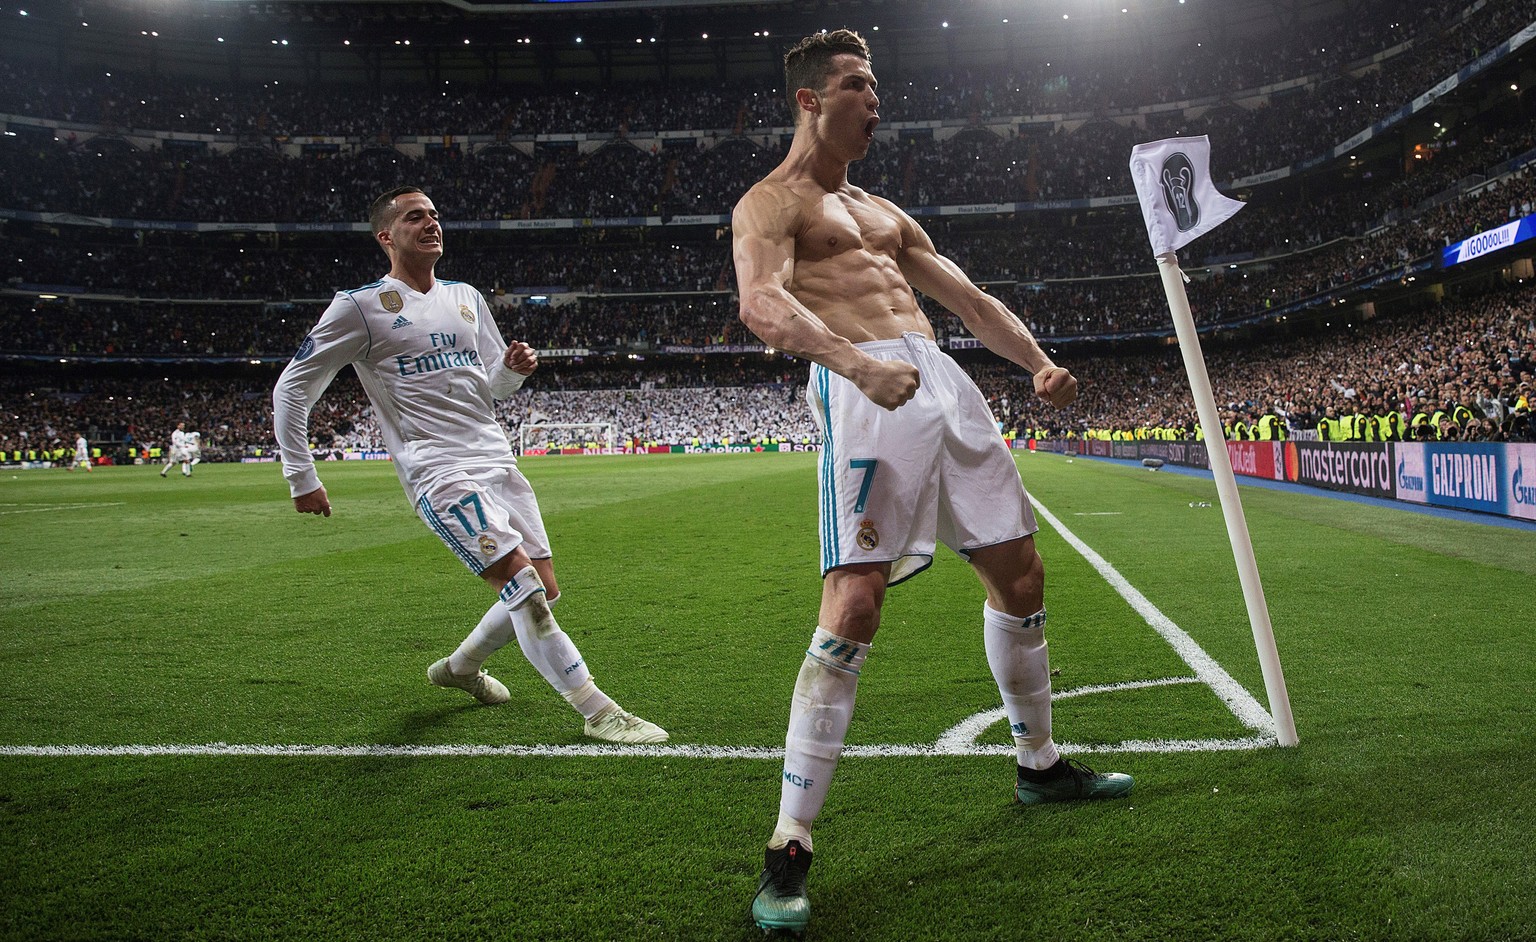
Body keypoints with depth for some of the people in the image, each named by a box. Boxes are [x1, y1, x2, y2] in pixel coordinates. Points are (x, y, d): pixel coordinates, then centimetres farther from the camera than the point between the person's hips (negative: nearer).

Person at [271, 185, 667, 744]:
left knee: (543, 591, 8)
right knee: (522, 583, -19)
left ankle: (460, 666, 33)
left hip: (497, 460, 7)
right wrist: (302, 478, 0)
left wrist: (515, 367, 0)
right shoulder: (360, 306, -3)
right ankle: (598, 712, -11)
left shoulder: (465, 298, 16)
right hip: (439, 472, -7)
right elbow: (291, 389, 2)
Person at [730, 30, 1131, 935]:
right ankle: (790, 848, -13)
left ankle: (1039, 764, 33)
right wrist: (857, 363, -35)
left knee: (1020, 573, 12)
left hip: (944, 381, 8)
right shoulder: (770, 204, 5)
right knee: (855, 606, -20)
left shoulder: (884, 212, 29)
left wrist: (1039, 362, 9)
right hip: (864, 392, -8)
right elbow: (761, 303, -17)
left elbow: (971, 298, 27)